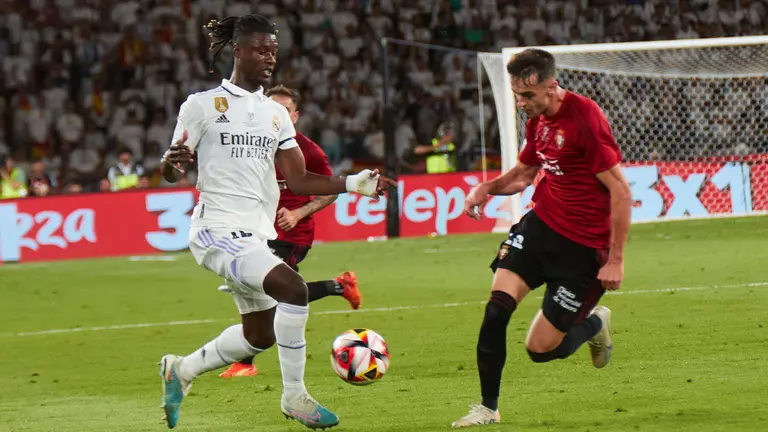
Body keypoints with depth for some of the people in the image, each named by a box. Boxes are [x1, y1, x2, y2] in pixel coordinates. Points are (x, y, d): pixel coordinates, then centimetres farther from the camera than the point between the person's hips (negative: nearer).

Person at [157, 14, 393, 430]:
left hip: (258, 235, 8)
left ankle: (180, 370, 37)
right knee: (293, 288, -26)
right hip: (219, 228, -8)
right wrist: (173, 162, -27)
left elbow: (298, 180, 12)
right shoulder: (203, 105, -4)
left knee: (259, 335, 14)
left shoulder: (276, 114, 14)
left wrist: (353, 184, 0)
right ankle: (294, 397, -14)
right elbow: (171, 171, -3)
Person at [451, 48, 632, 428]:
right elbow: (523, 174, 24)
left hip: (583, 245, -7)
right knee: (498, 305, -14)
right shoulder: (538, 119, 6)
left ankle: (594, 325, 30)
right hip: (540, 223, 7)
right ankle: (488, 408, -2)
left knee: (540, 349, -3)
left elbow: (620, 191, -19)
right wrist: (487, 188, 2)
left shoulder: (585, 118, -20)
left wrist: (615, 259, -18)